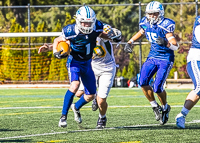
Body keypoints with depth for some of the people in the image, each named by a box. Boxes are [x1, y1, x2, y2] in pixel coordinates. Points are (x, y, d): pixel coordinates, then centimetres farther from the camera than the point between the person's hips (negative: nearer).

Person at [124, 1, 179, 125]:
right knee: (143, 82, -15)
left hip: (166, 59, -5)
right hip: (152, 57, 5)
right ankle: (155, 107, 4)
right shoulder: (146, 24, -1)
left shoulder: (165, 26, -19)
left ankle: (165, 108, 15)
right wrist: (130, 43, 13)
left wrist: (166, 43, -45)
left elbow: (176, 46, -25)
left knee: (158, 87, -14)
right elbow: (141, 33, 24)